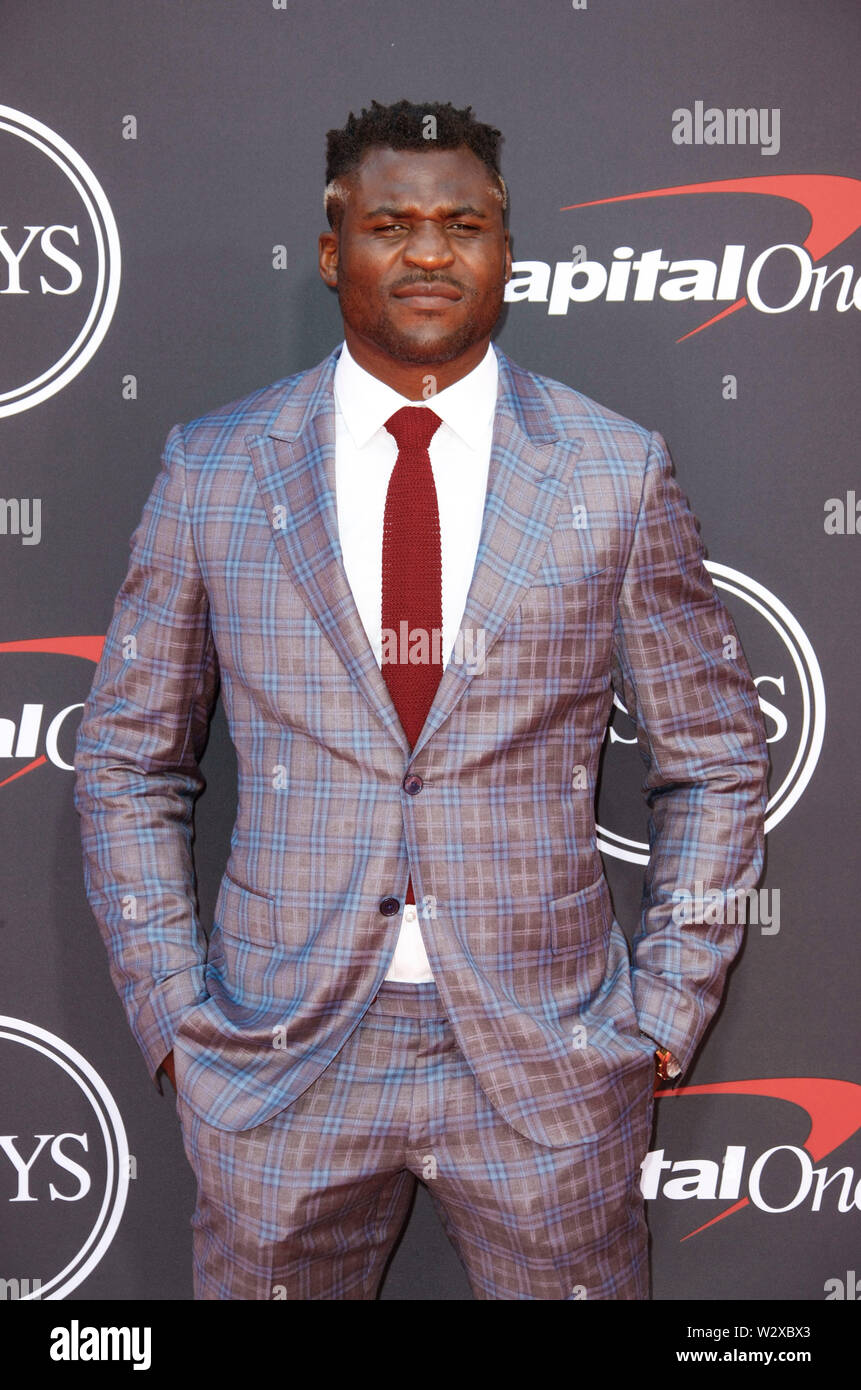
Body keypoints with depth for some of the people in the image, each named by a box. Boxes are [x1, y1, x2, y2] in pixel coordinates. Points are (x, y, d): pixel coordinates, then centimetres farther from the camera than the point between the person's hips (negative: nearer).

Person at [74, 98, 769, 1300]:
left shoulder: (619, 474, -3)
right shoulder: (212, 468, -1)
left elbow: (714, 763, 4)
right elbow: (129, 761, 5)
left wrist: (669, 1011, -1)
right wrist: (171, 1011, 0)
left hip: (549, 1061, 0)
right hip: (279, 1058, 1)